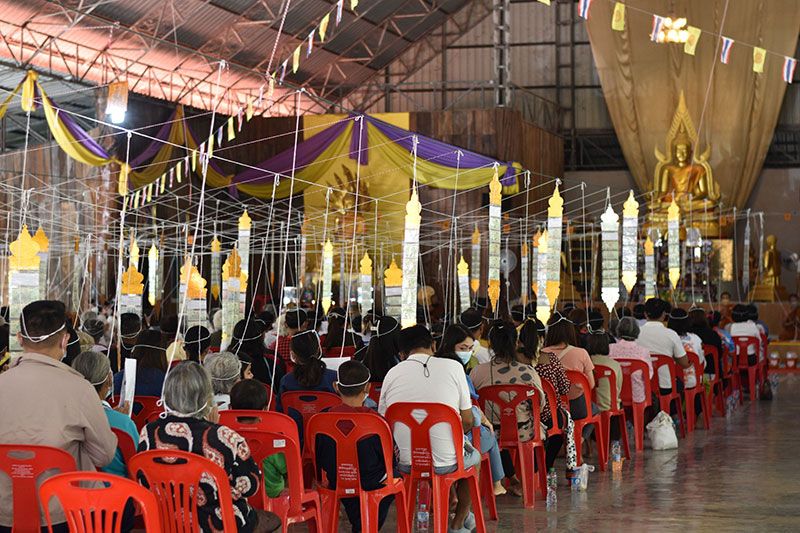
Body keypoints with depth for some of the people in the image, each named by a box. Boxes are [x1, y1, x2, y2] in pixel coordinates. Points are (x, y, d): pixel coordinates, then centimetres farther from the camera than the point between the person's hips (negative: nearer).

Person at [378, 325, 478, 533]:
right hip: (448, 462, -2)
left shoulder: (392, 374, -2)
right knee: (475, 456, 33)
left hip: (406, 464, 2)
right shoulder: (453, 367, -7)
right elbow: (467, 422, -4)